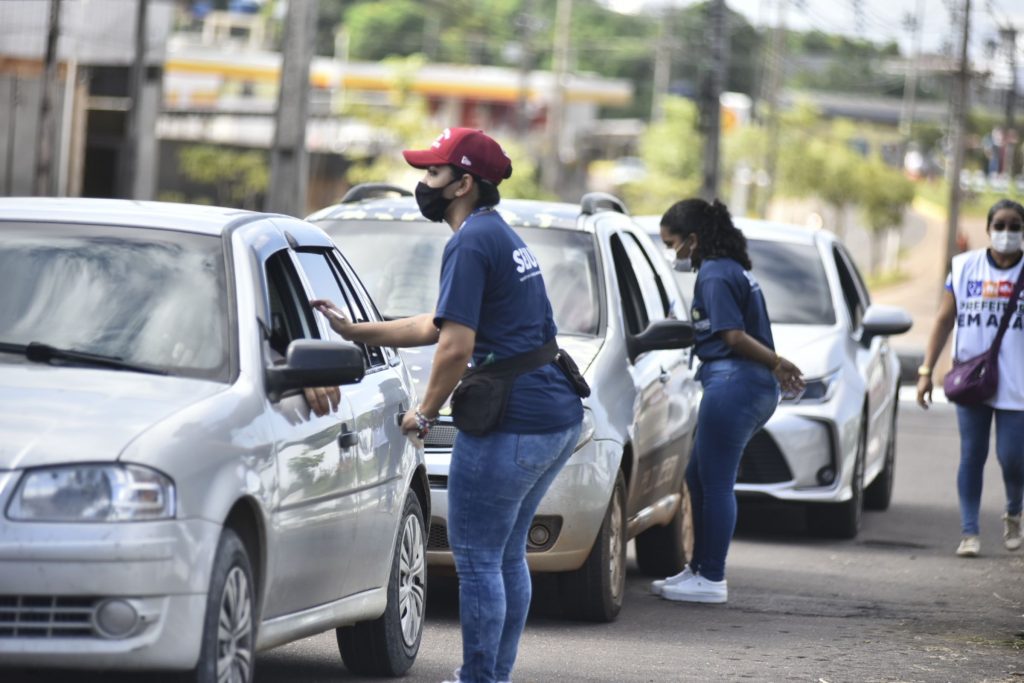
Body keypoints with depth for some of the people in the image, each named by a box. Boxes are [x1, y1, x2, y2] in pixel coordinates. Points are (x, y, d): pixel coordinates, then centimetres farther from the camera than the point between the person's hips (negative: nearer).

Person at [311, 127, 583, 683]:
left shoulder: (470, 244, -12)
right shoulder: (502, 236, 21)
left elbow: (456, 346, -18)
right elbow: (438, 326, 28)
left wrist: (425, 412, -3)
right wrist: (352, 331, 30)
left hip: (510, 427, -10)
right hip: (559, 419, 10)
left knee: (477, 559, -3)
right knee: (508, 556, 16)